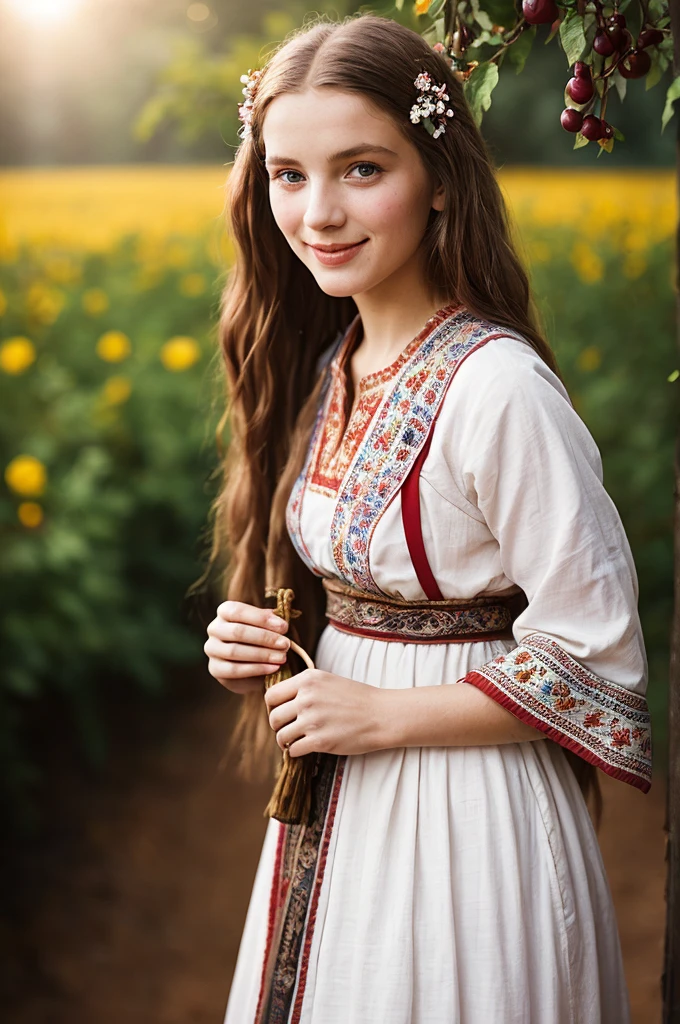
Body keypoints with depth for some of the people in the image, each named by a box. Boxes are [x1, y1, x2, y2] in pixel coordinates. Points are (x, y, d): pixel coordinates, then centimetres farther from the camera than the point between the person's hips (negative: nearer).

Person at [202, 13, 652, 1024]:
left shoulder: (494, 385, -22)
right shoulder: (326, 365, 2)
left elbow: (594, 661, -20)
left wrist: (381, 712, -17)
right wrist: (255, 640, -3)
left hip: (463, 822, -7)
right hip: (331, 805, 8)